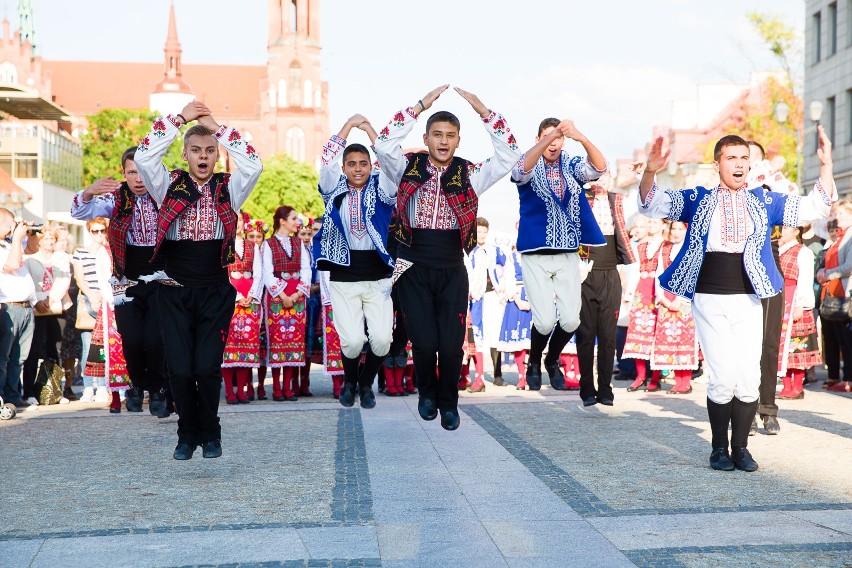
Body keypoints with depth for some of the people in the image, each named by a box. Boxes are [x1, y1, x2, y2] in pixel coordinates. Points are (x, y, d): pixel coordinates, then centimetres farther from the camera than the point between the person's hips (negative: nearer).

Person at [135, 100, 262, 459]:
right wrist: (180, 118, -9)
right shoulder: (169, 186, 4)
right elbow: (144, 157, -11)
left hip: (215, 291, 0)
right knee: (180, 369, -2)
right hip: (174, 292, 1)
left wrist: (217, 127, -9)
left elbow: (253, 165, -13)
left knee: (208, 368, -5)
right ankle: (187, 434, 18)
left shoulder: (228, 189, 4)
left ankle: (210, 435, 16)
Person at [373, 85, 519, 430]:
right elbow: (383, 145, -15)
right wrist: (421, 106, -17)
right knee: (425, 344, -6)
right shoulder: (408, 169, 2)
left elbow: (509, 156, -6)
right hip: (415, 270, -1)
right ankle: (427, 393, 25)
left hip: (452, 272, 1)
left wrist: (483, 112, -12)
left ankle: (448, 402, 23)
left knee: (451, 346, -3)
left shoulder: (469, 175, 4)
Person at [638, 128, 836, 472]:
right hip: (709, 300, -2)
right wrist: (650, 172, -20)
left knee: (749, 379, -3)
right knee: (723, 378, -6)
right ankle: (719, 448, 10)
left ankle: (740, 447, 13)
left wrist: (826, 166, -4)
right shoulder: (698, 199, 6)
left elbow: (814, 207, 9)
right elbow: (651, 205, -1)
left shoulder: (764, 202, 10)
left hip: (748, 300, 2)